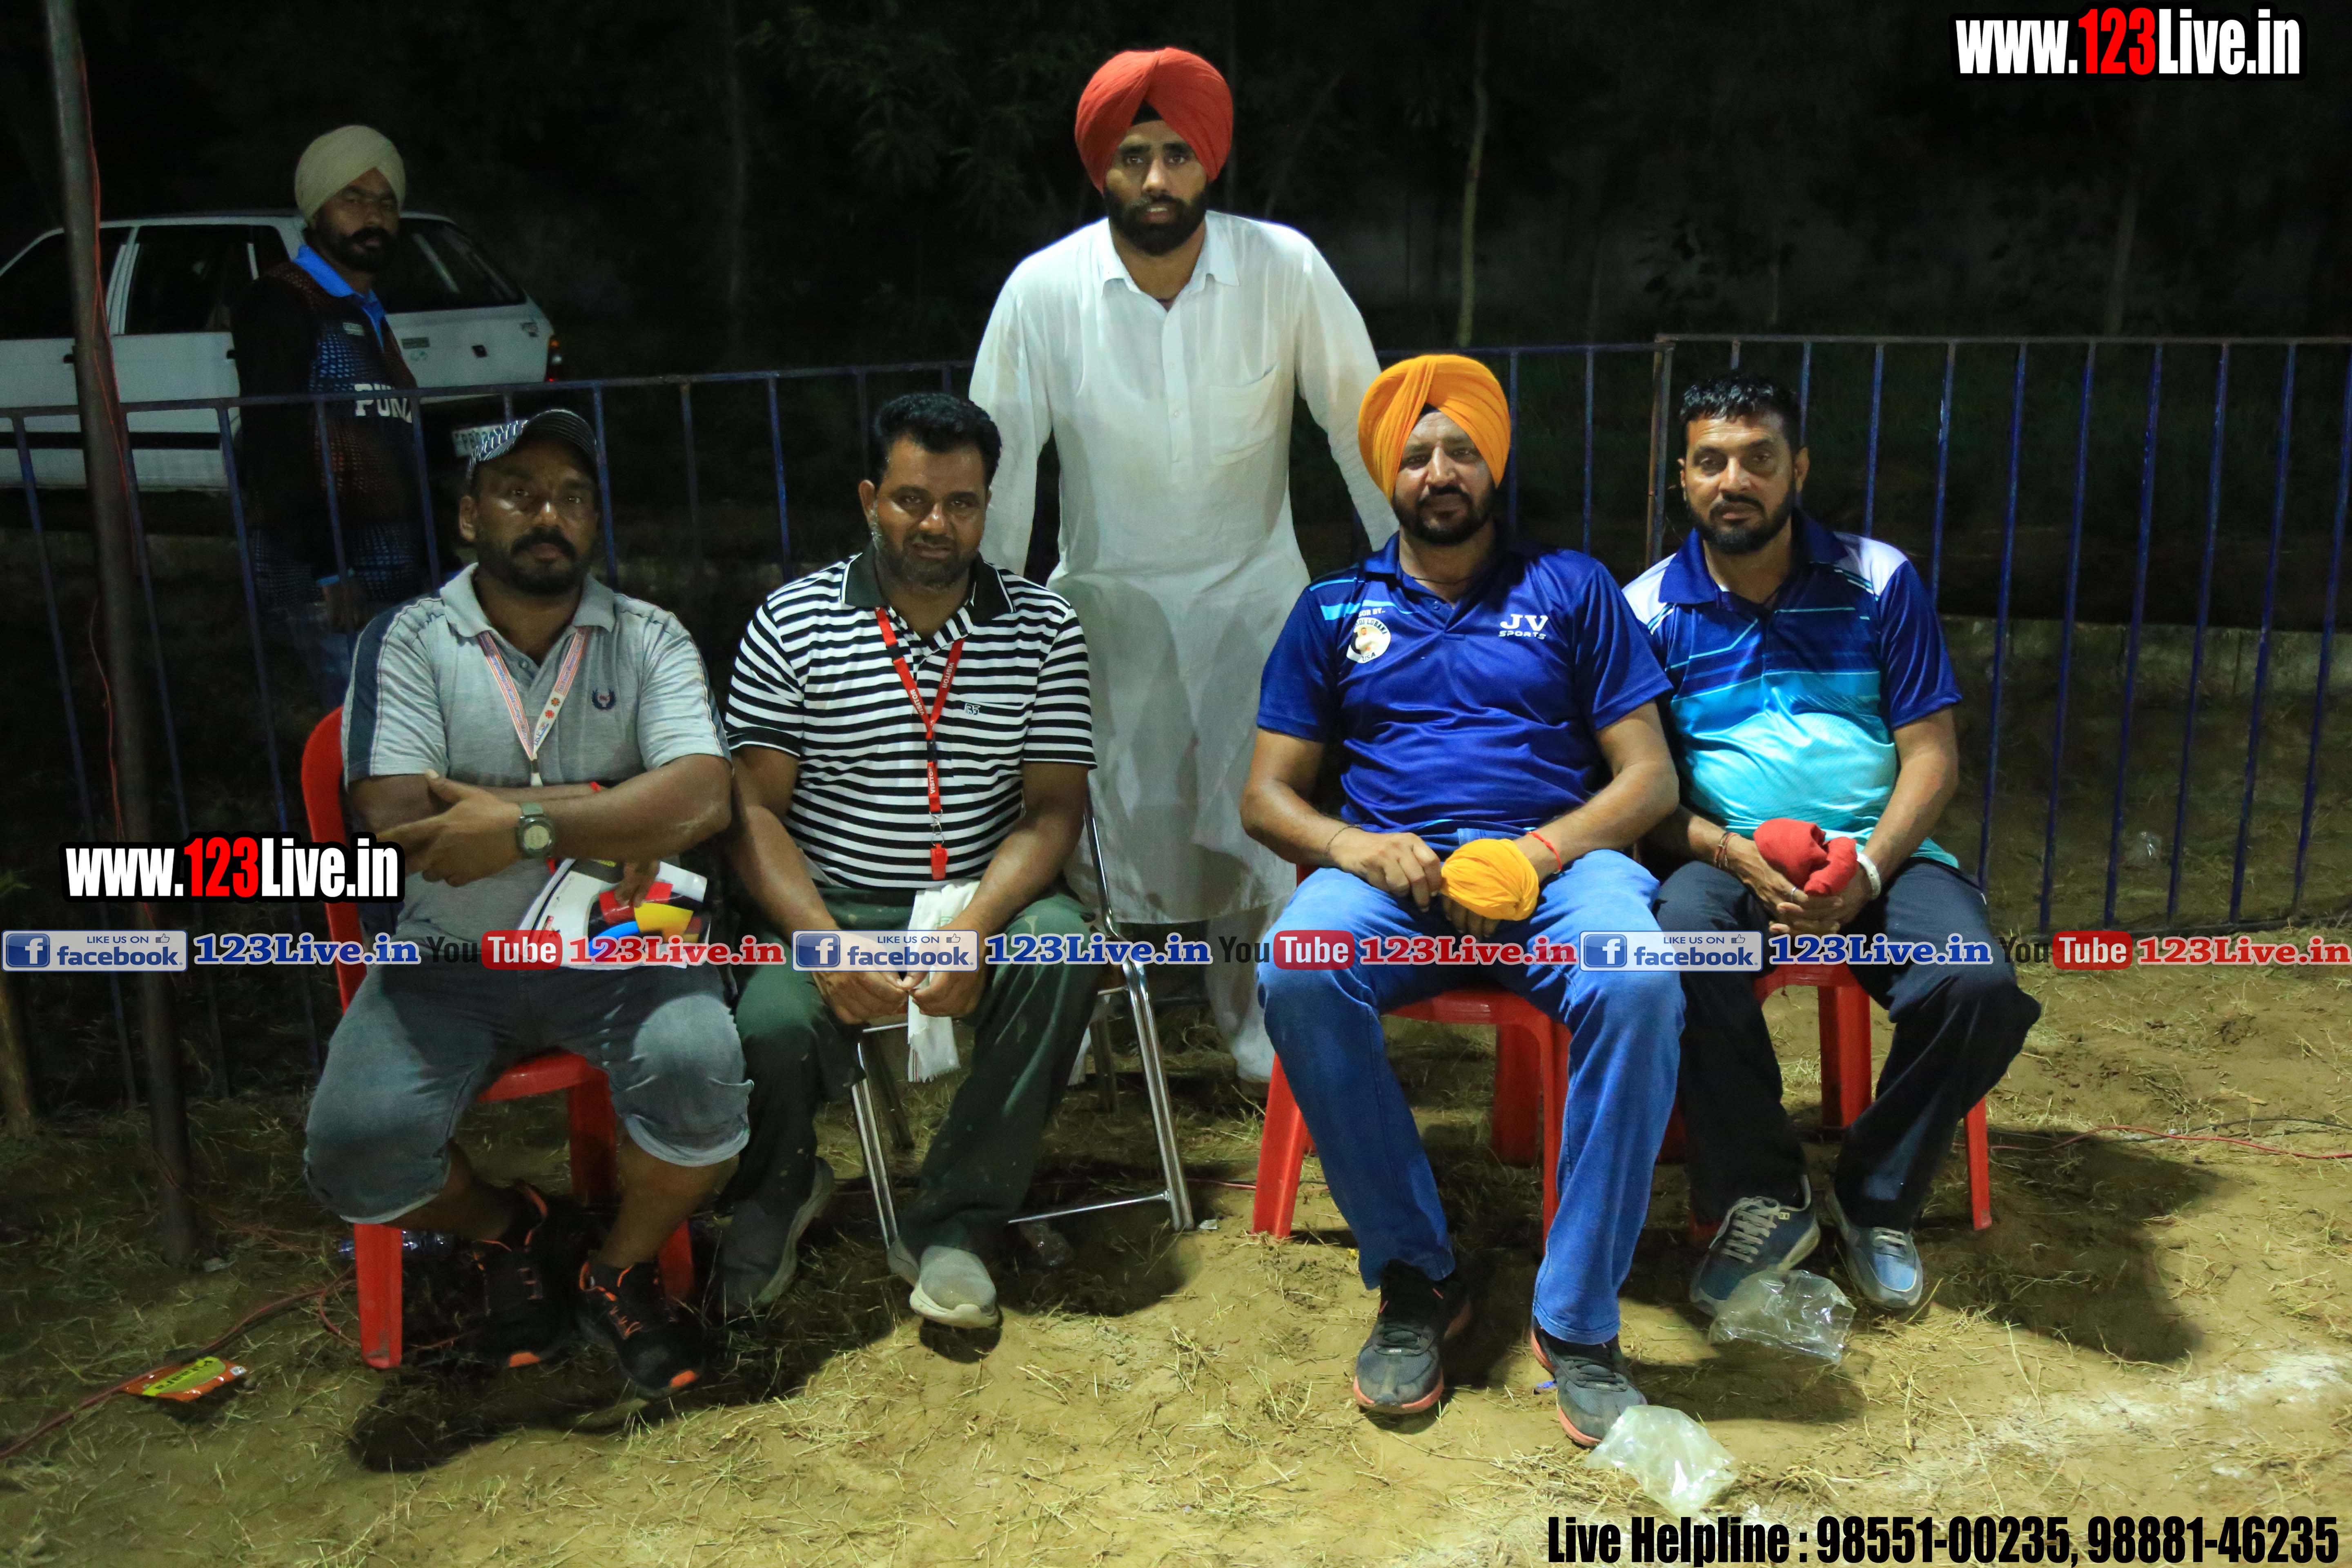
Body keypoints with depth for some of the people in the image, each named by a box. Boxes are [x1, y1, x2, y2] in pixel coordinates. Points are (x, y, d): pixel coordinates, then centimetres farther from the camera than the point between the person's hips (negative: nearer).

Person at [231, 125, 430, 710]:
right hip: (321, 578, -8)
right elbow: (273, 447, -13)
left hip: (393, 572, 8)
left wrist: (433, 566, 21)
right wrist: (328, 572, -19)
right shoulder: (279, 305, -3)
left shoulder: (368, 316, 24)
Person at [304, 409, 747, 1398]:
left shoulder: (650, 639, 3)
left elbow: (701, 800, -13)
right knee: (355, 1154, -21)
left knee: (701, 1074, -28)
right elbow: (397, 824, -14)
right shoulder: (407, 641, 0)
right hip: (451, 959, 0)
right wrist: (615, 812, -13)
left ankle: (619, 1271, 5)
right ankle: (505, 1230, 16)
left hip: (615, 953, 0)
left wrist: (525, 821, -21)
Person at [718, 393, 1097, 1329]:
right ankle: (779, 1191, 10)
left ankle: (949, 1224, -14)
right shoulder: (791, 623, 0)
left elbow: (1054, 809, -3)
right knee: (773, 1024, -30)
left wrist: (974, 930, -21)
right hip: (830, 906, -1)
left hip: (985, 903, 1)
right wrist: (829, 946, -20)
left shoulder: (1043, 628, 3)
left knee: (1059, 945, -31)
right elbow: (753, 809, -4)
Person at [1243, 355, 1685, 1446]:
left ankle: (1579, 1319, -20)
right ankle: (1414, 1278, -15)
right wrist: (1351, 847, -10)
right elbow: (1265, 795, 13)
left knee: (1638, 986, -35)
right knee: (1298, 974, -33)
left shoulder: (1571, 588, 16)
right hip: (1390, 869, 1)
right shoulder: (1334, 610, 19)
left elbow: (1649, 775, 8)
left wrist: (1544, 851, -12)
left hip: (1558, 859, 0)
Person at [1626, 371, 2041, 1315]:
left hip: (1877, 853, 1)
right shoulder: (1649, 609, 5)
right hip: (1724, 856, -1)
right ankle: (1763, 1199, -12)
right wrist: (1736, 853, -17)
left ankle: (1875, 1201, 1)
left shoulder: (1877, 582, 6)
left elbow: (1931, 753, 3)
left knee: (1979, 986, -28)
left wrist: (1868, 870, -14)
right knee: (1675, 949, -35)